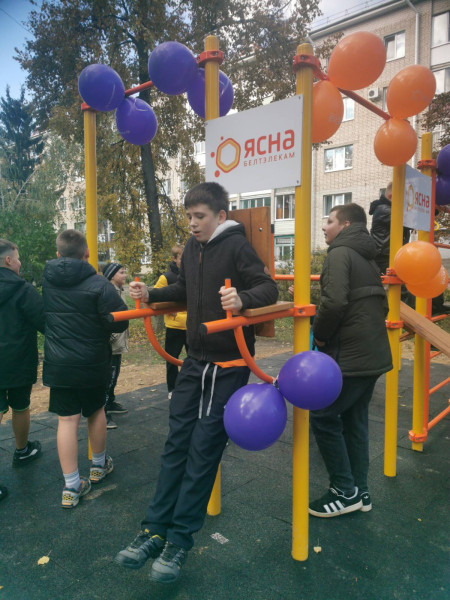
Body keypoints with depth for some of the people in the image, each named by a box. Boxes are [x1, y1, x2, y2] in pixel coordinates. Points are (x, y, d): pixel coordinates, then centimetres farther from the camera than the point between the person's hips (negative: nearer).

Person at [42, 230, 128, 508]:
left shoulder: (46, 281, -3)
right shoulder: (99, 284, -16)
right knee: (97, 411, 18)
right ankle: (99, 465, 36)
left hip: (57, 363, 2)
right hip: (93, 363, -2)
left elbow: (40, 319, 8)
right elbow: (120, 322, -16)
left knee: (67, 419, 5)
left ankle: (72, 486, 8)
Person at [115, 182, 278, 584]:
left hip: (229, 363, -6)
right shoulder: (192, 248, 9)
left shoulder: (236, 246, -11)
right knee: (177, 443, 9)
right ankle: (156, 529, 21)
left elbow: (269, 288, -18)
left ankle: (180, 539, 16)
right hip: (195, 358, 6)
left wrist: (242, 299, -37)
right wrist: (150, 294, 10)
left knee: (204, 449, 0)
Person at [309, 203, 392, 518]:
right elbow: (380, 304, 20)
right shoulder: (368, 258, 18)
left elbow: (334, 302, -25)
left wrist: (319, 335, -10)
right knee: (355, 420, 16)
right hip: (374, 354, 10)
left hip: (350, 356, -9)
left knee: (323, 417, 1)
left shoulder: (340, 253, -11)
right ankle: (360, 492, 25)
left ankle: (345, 492, 10)